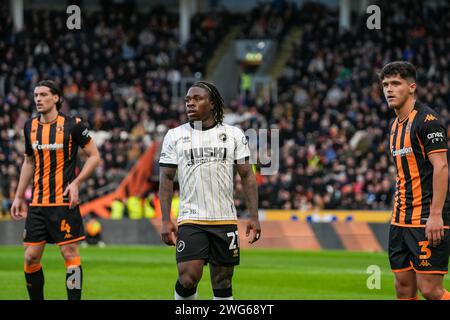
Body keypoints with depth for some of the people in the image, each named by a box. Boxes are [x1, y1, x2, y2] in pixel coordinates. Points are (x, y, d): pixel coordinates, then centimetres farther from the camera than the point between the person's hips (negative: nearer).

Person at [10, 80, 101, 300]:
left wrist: (76, 183, -11)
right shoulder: (30, 127, 10)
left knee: (70, 253, -6)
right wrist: (19, 196, 19)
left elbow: (94, 156, 0)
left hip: (64, 201, -5)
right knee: (31, 256, 3)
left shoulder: (72, 125, -5)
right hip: (37, 203, 5)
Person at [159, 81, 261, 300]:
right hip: (190, 220, -1)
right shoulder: (174, 136, 4)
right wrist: (165, 220, -4)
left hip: (225, 220, 1)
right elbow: (166, 180, 5)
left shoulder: (234, 135, 6)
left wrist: (254, 217, -2)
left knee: (223, 284, 5)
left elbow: (247, 177, 6)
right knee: (188, 279, -16)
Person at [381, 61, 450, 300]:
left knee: (430, 289, -12)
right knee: (404, 288, 6)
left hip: (427, 220, -9)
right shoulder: (395, 126, 16)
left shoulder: (426, 119, -10)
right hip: (401, 221, 9)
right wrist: (397, 214, 17)